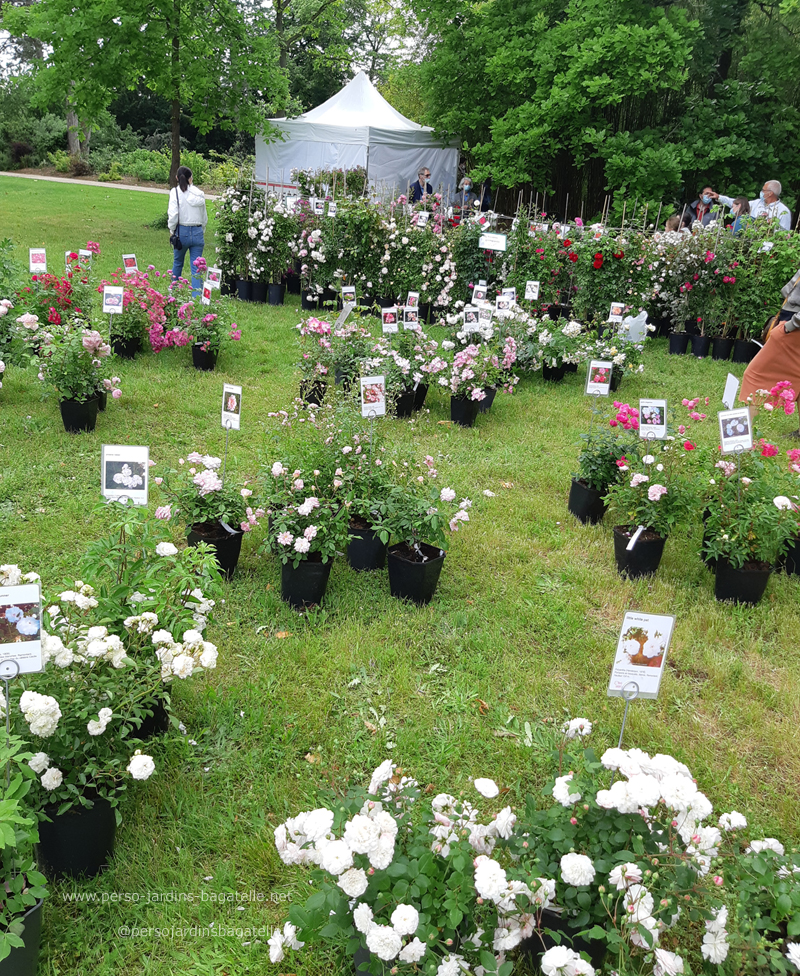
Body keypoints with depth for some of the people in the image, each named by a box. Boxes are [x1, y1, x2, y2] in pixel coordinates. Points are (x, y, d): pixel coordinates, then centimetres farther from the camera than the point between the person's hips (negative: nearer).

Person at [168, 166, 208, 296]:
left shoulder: (175, 192, -6)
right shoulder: (199, 194, 1)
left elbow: (173, 214, -12)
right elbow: (204, 216, 8)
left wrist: (172, 230, 3)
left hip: (182, 231, -1)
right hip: (197, 232, 1)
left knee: (177, 263, 19)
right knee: (196, 267, 1)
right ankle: (197, 296, -8)